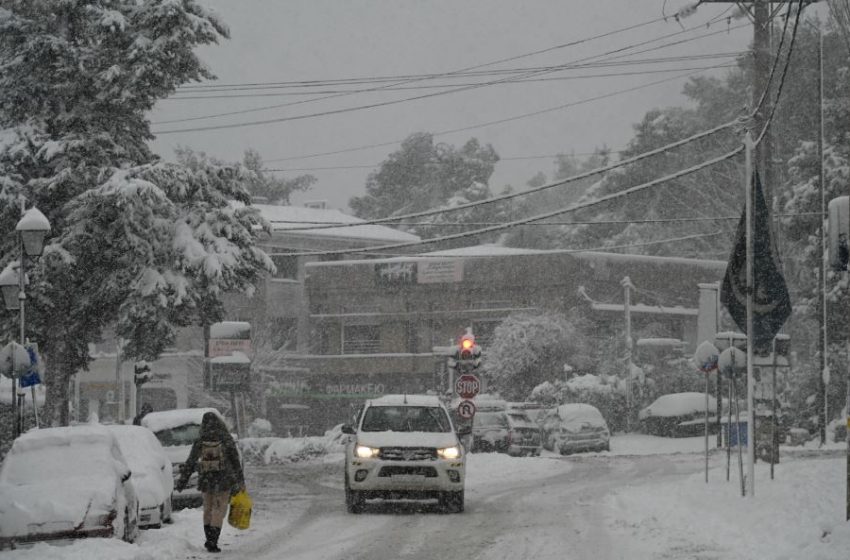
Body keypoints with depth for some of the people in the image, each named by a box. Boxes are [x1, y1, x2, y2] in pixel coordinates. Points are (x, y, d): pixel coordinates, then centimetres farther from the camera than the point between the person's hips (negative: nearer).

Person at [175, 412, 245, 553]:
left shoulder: (199, 442, -3)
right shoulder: (226, 441, -6)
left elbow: (190, 463, -2)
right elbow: (236, 462, -2)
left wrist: (182, 482, 3)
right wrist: (241, 481, 8)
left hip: (206, 480, 2)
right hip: (224, 481, -2)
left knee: (208, 509, 19)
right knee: (219, 510, 2)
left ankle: (209, 540, 24)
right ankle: (212, 542, -7)